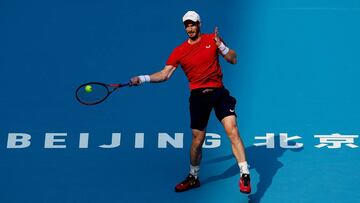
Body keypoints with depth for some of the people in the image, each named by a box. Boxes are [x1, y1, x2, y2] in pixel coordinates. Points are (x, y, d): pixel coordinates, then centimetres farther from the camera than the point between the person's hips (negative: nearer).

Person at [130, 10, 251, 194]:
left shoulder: (212, 39, 3)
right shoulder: (179, 51, 3)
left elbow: (233, 59, 4)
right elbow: (164, 74, -1)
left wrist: (221, 46, -13)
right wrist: (142, 78, -13)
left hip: (219, 92, -1)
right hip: (198, 96, 1)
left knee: (232, 131, -14)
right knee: (197, 140, 7)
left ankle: (244, 176, -7)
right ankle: (193, 177, 28)